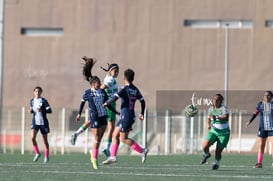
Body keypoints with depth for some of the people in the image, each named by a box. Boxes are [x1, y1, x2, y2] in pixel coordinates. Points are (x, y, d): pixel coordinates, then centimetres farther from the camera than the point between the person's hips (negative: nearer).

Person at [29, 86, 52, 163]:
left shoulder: (43, 101, -8)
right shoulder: (32, 101, 6)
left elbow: (50, 110, -11)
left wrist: (42, 110, -26)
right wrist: (31, 111, -2)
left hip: (43, 122, -3)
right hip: (35, 122, 3)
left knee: (45, 139, 7)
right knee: (32, 137, -18)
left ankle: (47, 156, 23)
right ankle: (37, 153, 0)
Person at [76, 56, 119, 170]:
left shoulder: (102, 92, 7)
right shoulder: (88, 92, -3)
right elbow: (82, 102, 10)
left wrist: (116, 112, 12)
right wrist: (79, 114, 13)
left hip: (103, 117, 5)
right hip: (94, 117, -5)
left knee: (100, 138, 8)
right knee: (96, 139, -4)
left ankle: (93, 153, 29)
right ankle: (94, 158, 6)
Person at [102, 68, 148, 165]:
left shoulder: (124, 89, -13)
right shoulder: (135, 90, 8)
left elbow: (114, 98, -23)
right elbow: (142, 101, 11)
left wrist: (106, 103, -6)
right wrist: (142, 114, 22)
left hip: (125, 116, -8)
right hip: (131, 116, 8)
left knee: (124, 139, -3)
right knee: (115, 134, 13)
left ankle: (142, 150, -6)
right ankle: (113, 156, 12)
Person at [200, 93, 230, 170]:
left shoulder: (223, 108, -14)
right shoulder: (211, 109, 4)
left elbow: (226, 118, -31)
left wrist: (216, 117, -47)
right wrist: (208, 124, -5)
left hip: (223, 133, -4)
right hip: (213, 131, 4)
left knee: (218, 152, -1)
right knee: (205, 147, -15)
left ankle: (216, 163, 29)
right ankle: (206, 154, 20)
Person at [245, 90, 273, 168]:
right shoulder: (260, 104, 6)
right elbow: (255, 114, 3)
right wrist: (249, 122, -9)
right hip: (263, 128, 2)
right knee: (261, 145, 3)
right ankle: (259, 163, 10)